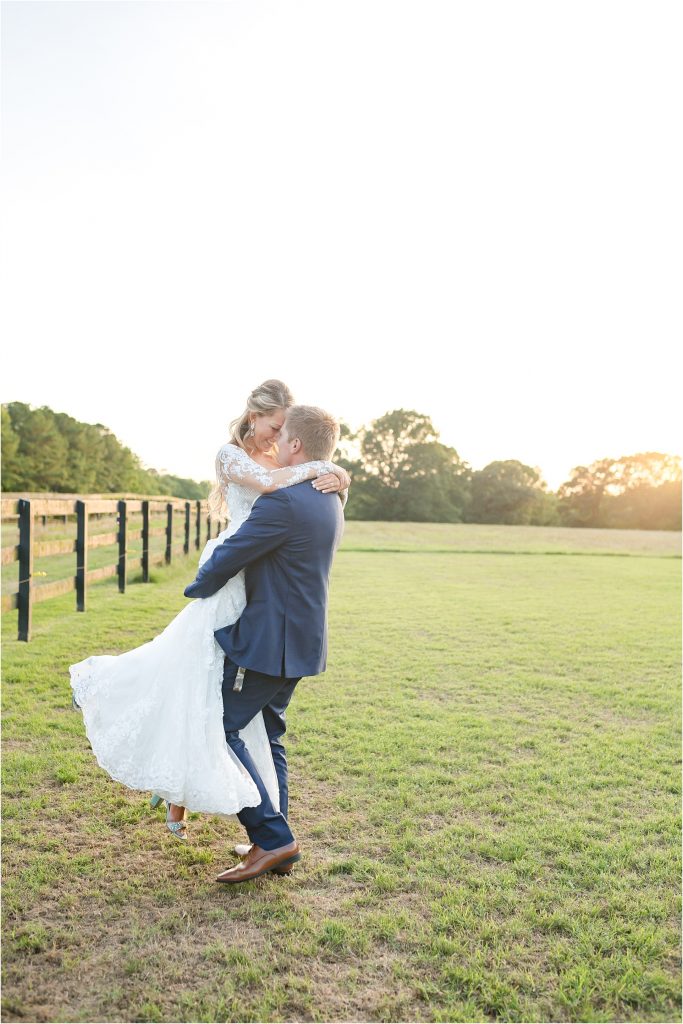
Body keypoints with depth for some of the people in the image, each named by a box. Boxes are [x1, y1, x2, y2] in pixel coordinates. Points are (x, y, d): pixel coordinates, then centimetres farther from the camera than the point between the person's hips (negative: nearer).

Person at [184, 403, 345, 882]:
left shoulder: (284, 503, -22)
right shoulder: (330, 503, 9)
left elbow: (229, 557, -15)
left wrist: (196, 589, 3)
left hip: (268, 641, -9)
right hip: (300, 639, 10)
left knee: (223, 729, 0)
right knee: (267, 735, 17)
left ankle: (272, 838, 2)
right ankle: (275, 847, 24)